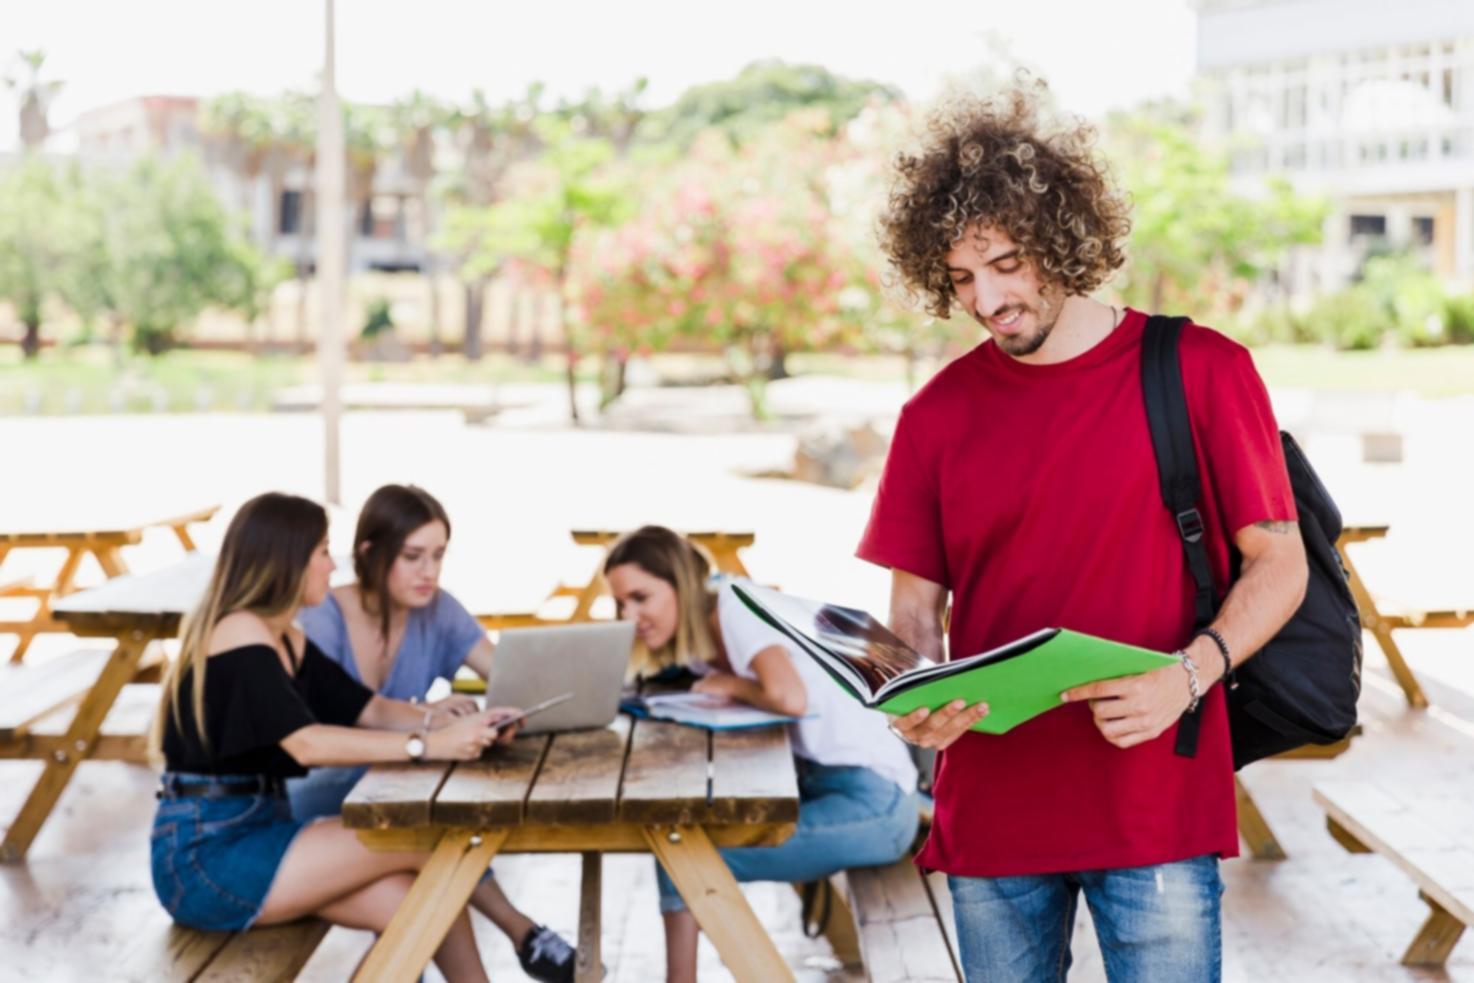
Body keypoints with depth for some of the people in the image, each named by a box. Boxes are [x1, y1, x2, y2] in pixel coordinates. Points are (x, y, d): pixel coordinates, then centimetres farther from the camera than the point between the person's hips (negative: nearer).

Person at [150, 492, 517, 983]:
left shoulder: (288, 642, 14)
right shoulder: (238, 635, -15)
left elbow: (371, 709, 9)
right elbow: (308, 743, -26)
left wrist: (461, 724, -8)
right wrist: (427, 745, -29)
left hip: (254, 833, 9)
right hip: (206, 854, -9)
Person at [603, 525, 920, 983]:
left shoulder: (734, 608, -15)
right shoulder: (691, 634, 10)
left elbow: (789, 697, -29)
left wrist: (730, 686, -13)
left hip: (873, 802, -9)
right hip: (819, 782, 9)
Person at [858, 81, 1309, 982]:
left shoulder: (1202, 372, -3)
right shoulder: (938, 415, 4)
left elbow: (1278, 565, -1)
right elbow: (916, 605, 8)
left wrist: (1186, 677, -17)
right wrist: (918, 700, -13)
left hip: (1156, 804, -2)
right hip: (990, 808, 3)